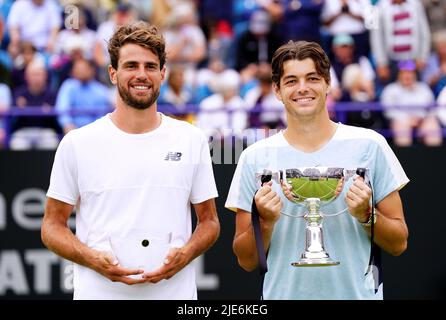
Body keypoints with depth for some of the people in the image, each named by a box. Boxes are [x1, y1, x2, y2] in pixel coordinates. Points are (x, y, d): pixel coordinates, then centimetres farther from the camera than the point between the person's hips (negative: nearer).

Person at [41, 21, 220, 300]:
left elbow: (209, 221, 10)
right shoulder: (77, 143, 1)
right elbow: (52, 226, 3)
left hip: (175, 290, 1)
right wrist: (92, 258, -15)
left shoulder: (192, 140, 5)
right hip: (99, 291, -1)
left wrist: (185, 254, -10)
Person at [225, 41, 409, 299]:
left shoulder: (369, 145, -3)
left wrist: (366, 215, -16)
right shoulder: (255, 158, -2)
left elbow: (399, 244, 0)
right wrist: (265, 222, -16)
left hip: (356, 292, 0)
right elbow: (247, 261, 0)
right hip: (284, 293, 0)